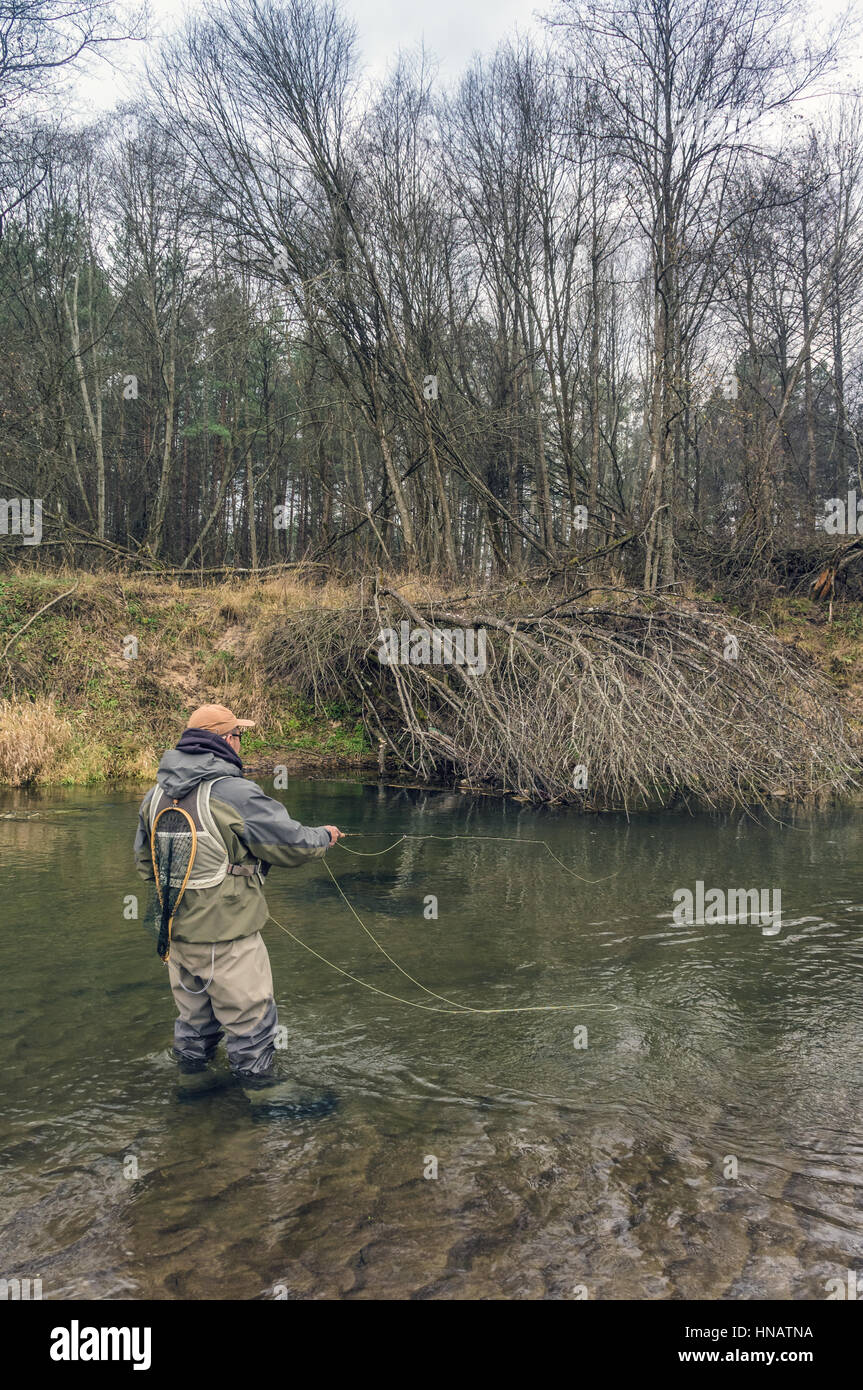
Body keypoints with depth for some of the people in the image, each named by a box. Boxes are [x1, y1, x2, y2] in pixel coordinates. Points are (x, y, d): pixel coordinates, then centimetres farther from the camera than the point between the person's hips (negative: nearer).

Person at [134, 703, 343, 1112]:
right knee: (249, 1015, 8)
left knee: (194, 1009, 25)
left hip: (178, 932, 8)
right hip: (226, 936, -7)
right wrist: (325, 835, 6)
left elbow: (144, 861, 15)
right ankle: (265, 1089, 22)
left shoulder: (156, 795, 3)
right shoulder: (235, 794, -21)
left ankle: (193, 1076, 41)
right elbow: (292, 844, -14)